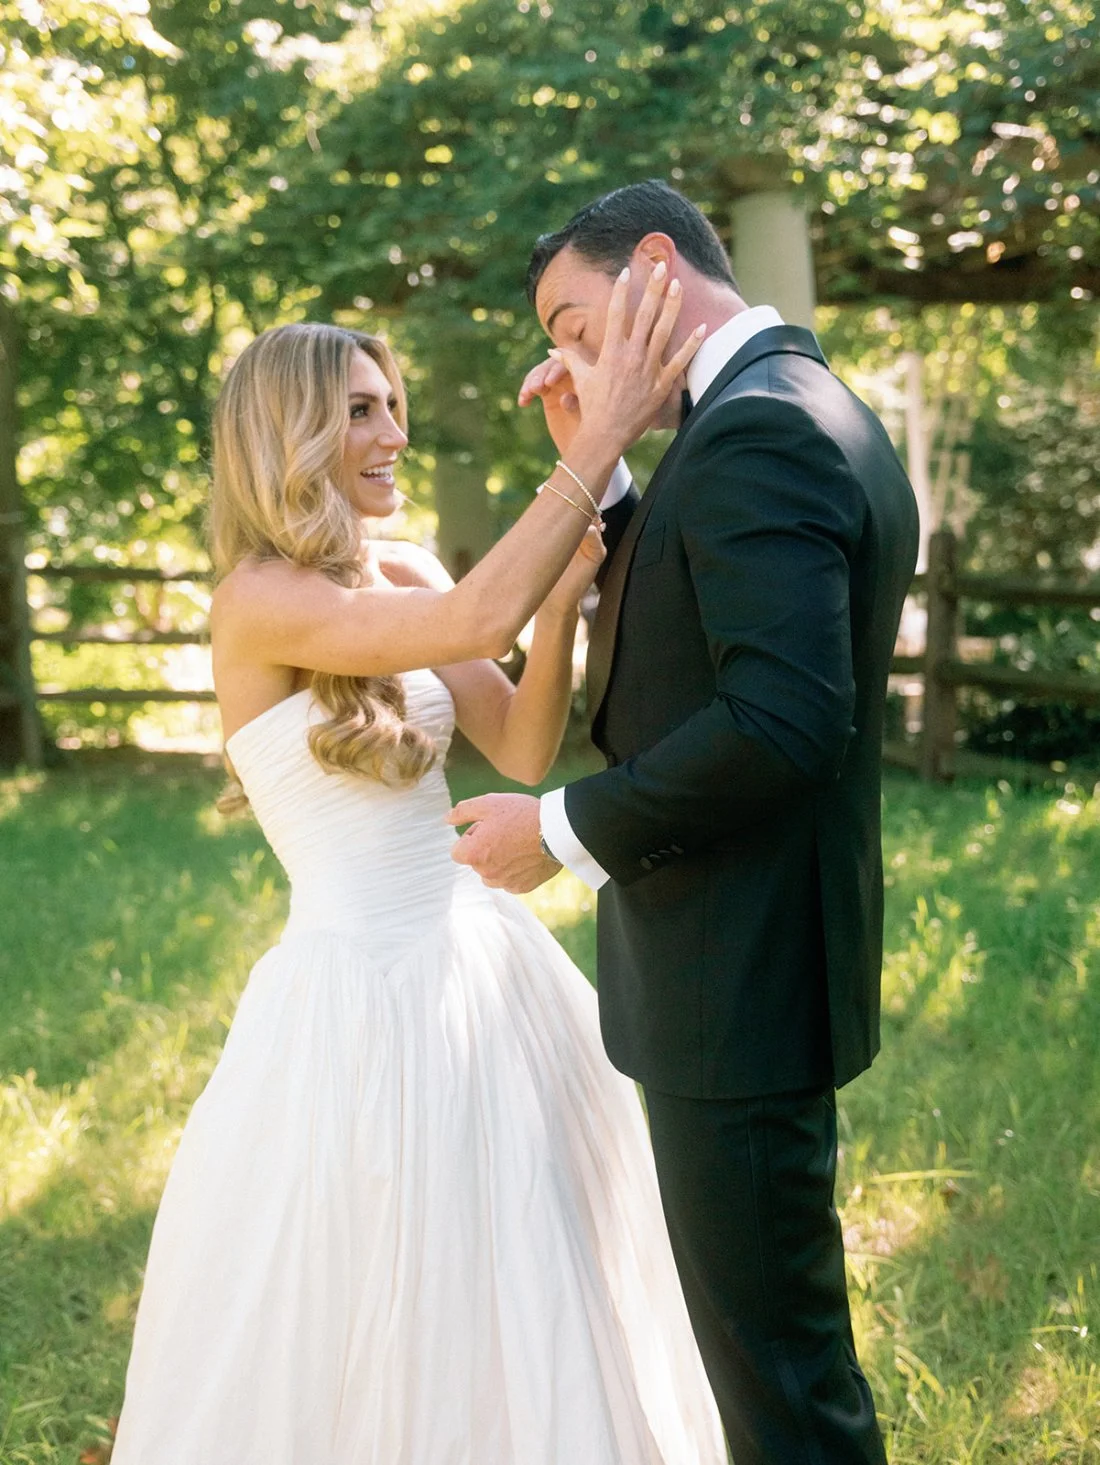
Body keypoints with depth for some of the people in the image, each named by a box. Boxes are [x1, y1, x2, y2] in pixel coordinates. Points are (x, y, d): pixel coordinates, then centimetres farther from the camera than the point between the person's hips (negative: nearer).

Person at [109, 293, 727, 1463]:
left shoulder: (405, 578, 7)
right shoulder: (258, 601, -16)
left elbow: (523, 749, 1)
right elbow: (480, 621, -28)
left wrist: (562, 600, -14)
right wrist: (605, 431, -26)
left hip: (483, 971, 7)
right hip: (357, 996, -7)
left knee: (519, 1303, 19)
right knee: (368, 1317, 8)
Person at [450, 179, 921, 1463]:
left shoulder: (756, 430, -20)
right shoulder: (813, 415, 13)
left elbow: (784, 719, -29)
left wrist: (566, 830, -19)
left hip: (733, 984, -11)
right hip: (774, 955, 11)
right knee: (787, 1339, 24)